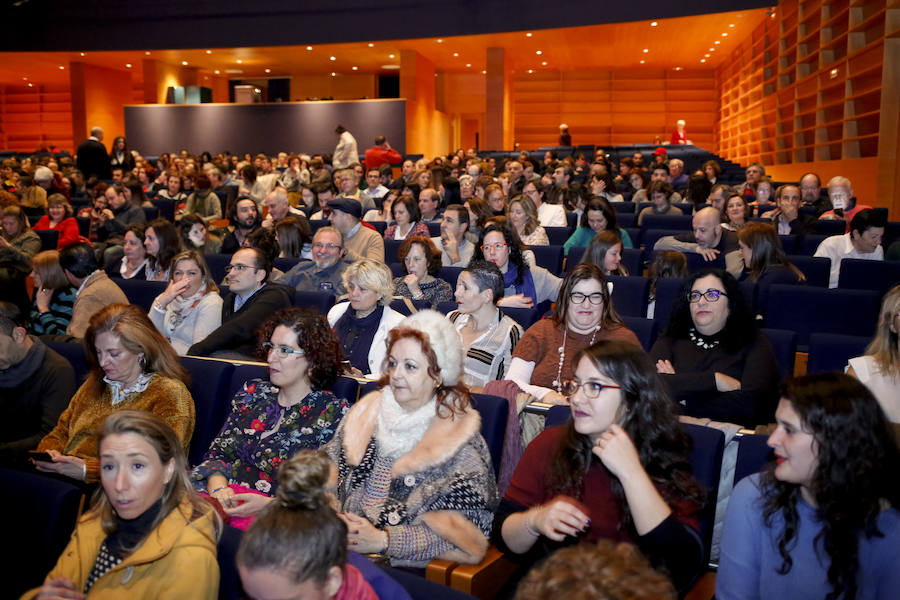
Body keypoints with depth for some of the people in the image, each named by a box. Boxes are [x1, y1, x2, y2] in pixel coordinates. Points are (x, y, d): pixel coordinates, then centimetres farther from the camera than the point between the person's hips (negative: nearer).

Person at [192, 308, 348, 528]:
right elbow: (218, 452, 14)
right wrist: (218, 487, -8)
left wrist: (268, 505, -16)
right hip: (225, 497, 5)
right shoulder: (253, 393, 15)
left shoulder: (334, 413, -2)